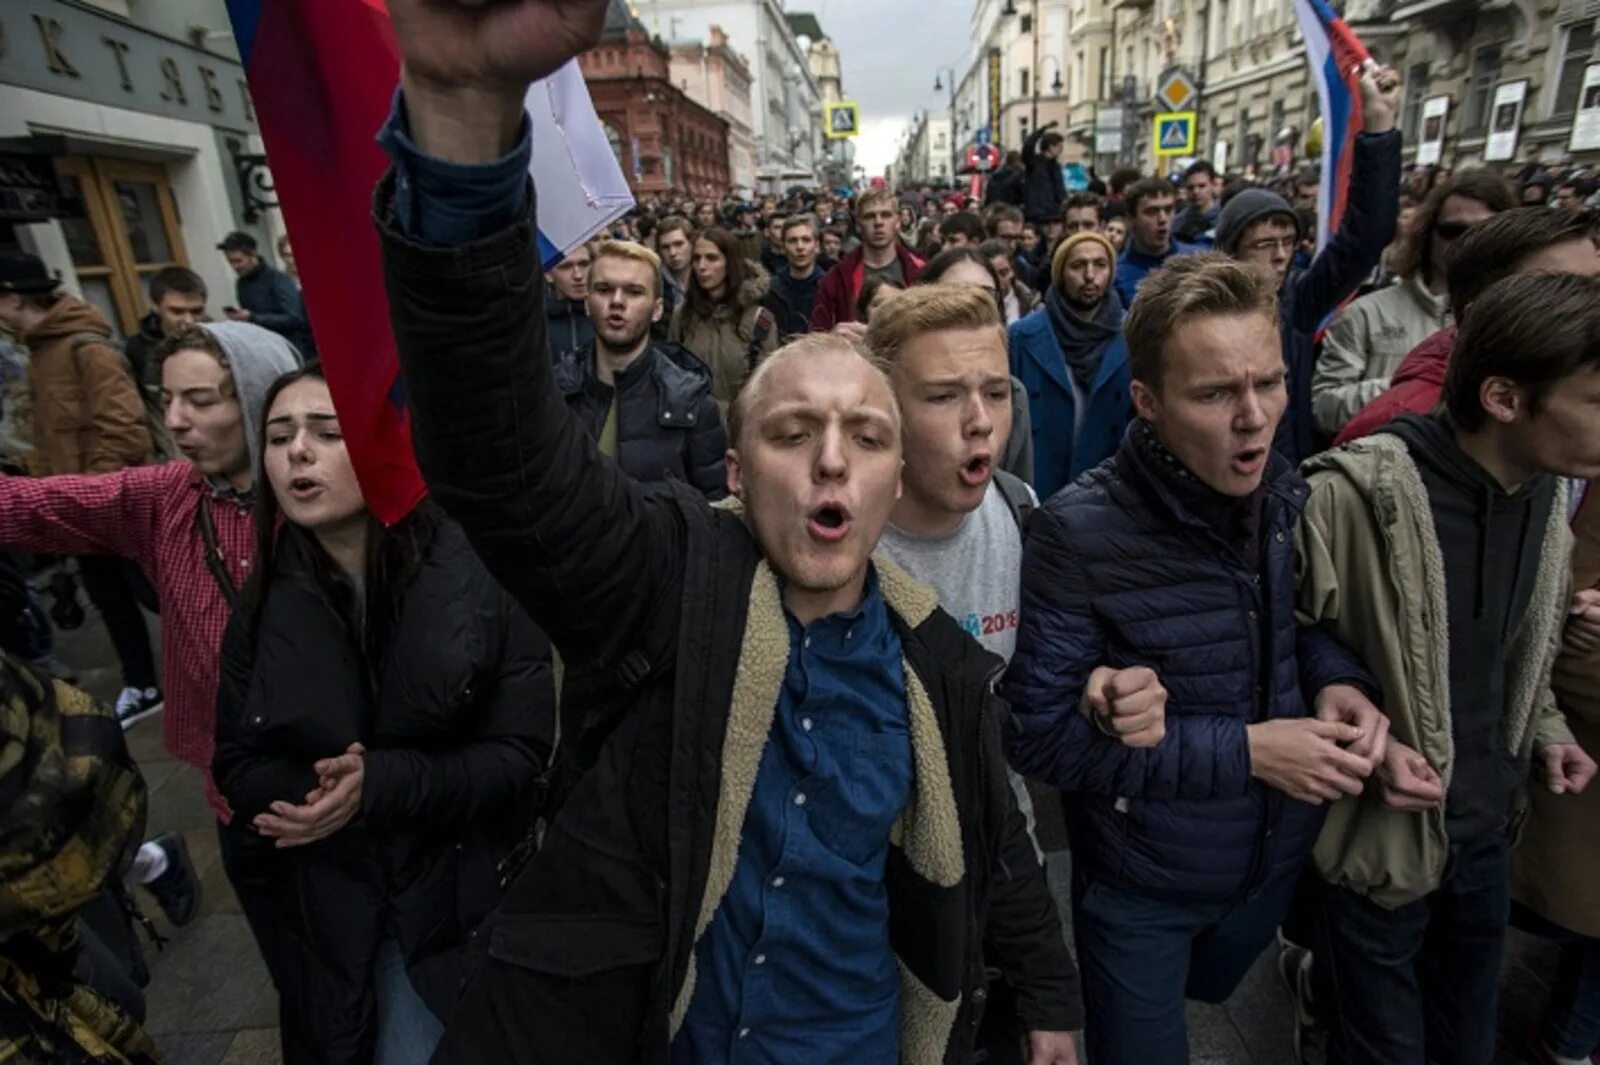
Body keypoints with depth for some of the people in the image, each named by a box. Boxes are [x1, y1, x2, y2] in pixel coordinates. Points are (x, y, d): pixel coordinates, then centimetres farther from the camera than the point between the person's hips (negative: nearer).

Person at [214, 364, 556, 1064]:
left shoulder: (481, 574, -18)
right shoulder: (263, 602, -4)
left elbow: (522, 750, -16)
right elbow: (236, 763, 1)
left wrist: (380, 786, -27)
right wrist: (314, 794, -20)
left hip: (461, 892, -3)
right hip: (321, 903, 4)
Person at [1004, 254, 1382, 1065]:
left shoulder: (1293, 496, -10)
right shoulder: (1078, 533, -27)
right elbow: (1038, 733, -25)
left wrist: (1338, 678, -16)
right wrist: (1242, 751, -26)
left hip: (1277, 856, 6)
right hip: (1139, 880, -5)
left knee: (1205, 996, 33)